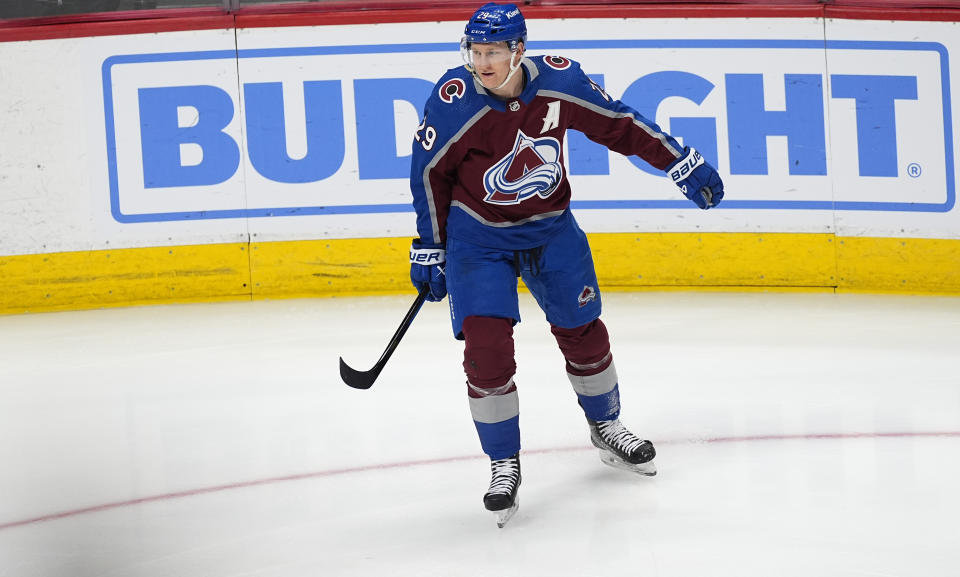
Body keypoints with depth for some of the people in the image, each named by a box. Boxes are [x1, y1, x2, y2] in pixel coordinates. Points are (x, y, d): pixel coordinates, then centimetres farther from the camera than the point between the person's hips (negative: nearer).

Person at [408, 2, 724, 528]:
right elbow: (429, 173, -9)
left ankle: (606, 428, 38)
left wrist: (683, 165, 0)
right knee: (485, 346, -14)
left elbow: (618, 124, -3)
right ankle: (504, 465, 1)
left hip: (550, 227, 3)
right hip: (477, 237, -3)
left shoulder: (560, 84, -18)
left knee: (583, 332, 12)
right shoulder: (453, 101, -23)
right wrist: (429, 249, -4)